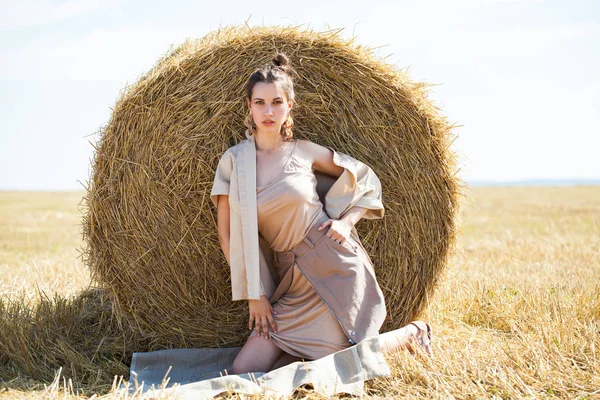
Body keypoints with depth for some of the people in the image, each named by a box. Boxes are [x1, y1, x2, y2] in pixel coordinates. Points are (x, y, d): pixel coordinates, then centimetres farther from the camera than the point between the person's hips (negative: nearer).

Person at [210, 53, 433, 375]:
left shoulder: (305, 152, -1)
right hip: (291, 278, 3)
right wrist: (254, 294, -2)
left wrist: (347, 221, -4)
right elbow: (226, 232, 0)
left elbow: (367, 180, 13)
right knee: (244, 370, -7)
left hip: (334, 266, -2)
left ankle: (412, 333, 24)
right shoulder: (233, 160, -1)